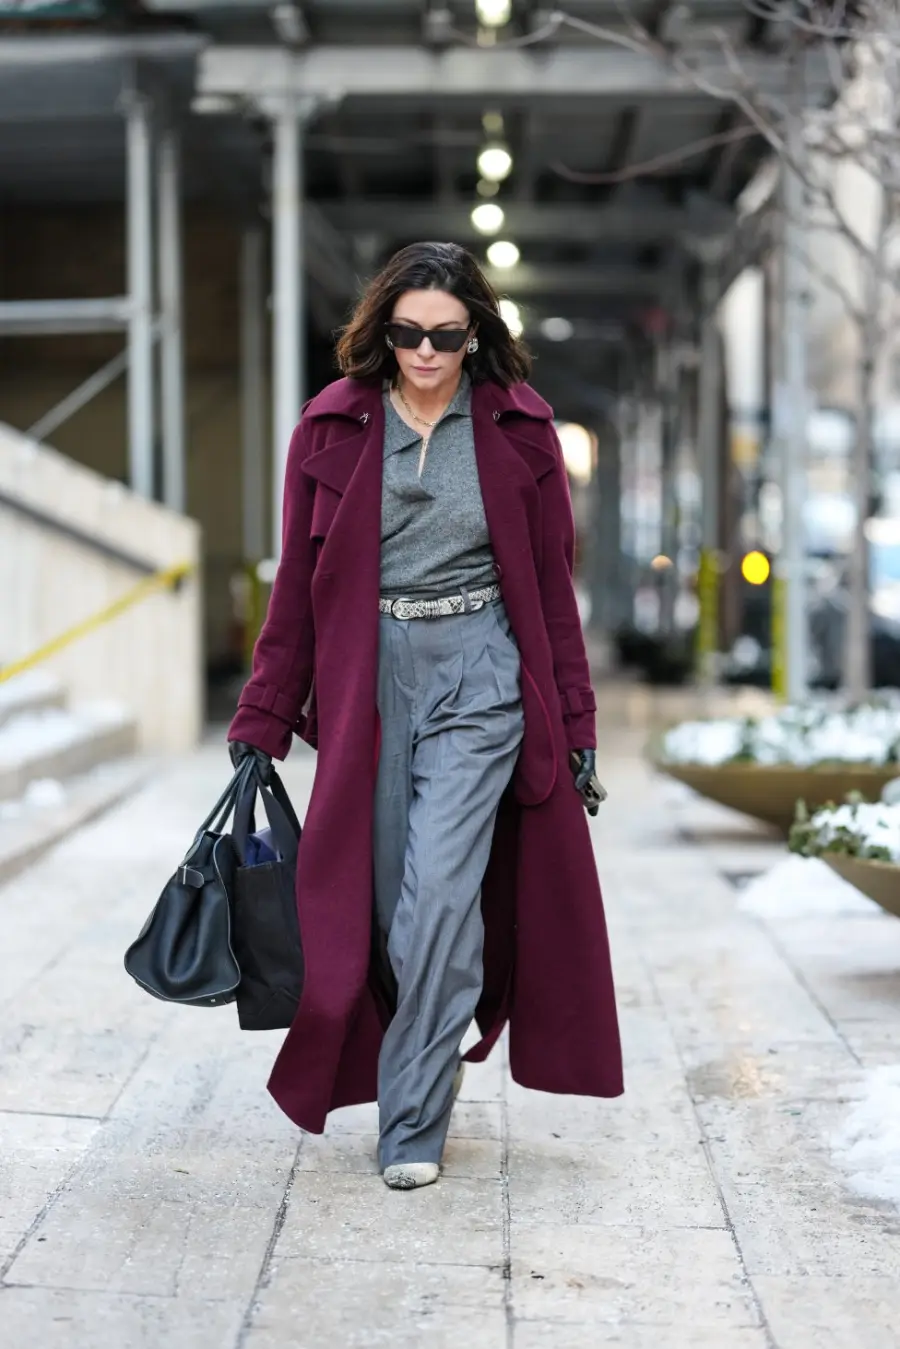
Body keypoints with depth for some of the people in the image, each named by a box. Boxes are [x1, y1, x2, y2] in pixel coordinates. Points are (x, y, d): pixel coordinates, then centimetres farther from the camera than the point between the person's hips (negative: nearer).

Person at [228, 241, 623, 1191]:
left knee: (440, 891, -12)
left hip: (479, 675, -2)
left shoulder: (518, 427, 2)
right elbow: (297, 583, 6)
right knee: (380, 902, 6)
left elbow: (551, 583, 6)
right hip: (366, 681, 2)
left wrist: (574, 723, 4)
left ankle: (412, 1125, -1)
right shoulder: (333, 426, 3)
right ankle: (429, 1060, 30)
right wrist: (261, 722, 3)